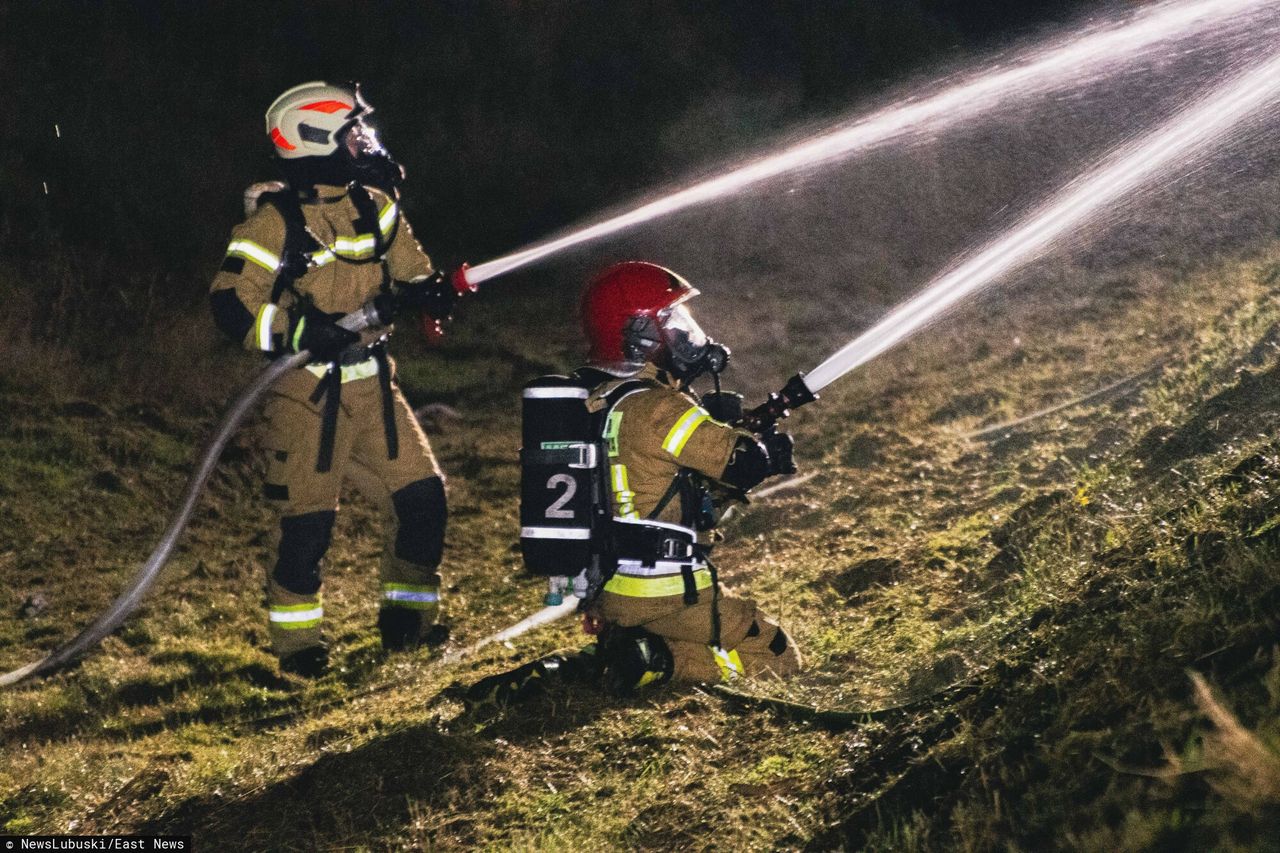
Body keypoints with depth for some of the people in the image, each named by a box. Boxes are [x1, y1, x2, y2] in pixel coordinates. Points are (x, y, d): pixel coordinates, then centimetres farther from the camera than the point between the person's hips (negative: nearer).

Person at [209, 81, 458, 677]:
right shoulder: (277, 220, -13)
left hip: (372, 386, 6)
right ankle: (296, 644, 14)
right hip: (308, 393, -6)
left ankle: (407, 619, 21)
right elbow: (230, 304, -17)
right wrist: (302, 332, -29)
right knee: (309, 521, -4)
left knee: (424, 495, 3)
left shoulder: (374, 204, 7)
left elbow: (411, 273, 17)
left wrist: (428, 292, -5)